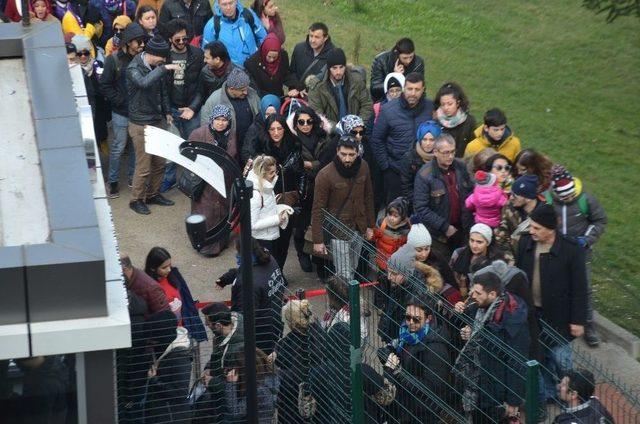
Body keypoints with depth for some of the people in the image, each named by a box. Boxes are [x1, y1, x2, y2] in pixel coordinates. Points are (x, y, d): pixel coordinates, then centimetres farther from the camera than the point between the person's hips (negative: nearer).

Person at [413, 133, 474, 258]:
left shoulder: (460, 166, -2)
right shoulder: (424, 175, -18)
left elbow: (470, 191, 13)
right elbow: (421, 209, -18)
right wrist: (444, 227, -18)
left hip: (461, 229, 5)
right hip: (438, 235, -5)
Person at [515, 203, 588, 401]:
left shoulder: (571, 250, -19)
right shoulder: (525, 242, -6)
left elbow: (579, 288, -13)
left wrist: (578, 320, -11)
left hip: (558, 316, -4)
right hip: (530, 312, 4)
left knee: (560, 359, 8)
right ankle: (547, 394, 35)